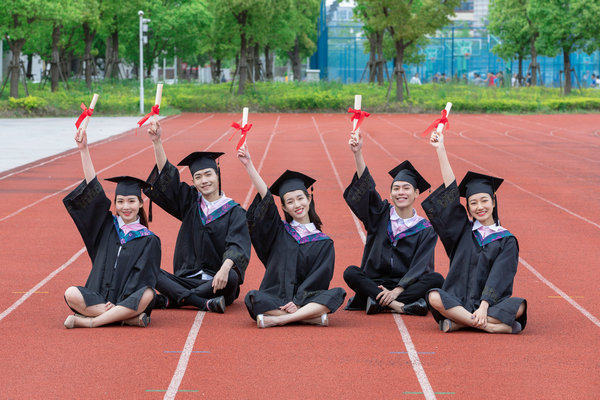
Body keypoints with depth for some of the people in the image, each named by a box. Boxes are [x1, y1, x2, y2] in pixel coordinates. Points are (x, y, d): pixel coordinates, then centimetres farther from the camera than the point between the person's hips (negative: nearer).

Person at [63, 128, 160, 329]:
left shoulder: (148, 240, 5)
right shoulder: (107, 226, 12)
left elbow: (143, 278, -5)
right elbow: (93, 191, 4)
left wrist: (118, 303, -20)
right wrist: (84, 150, -4)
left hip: (128, 300, -2)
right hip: (98, 298, 2)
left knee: (147, 294, -35)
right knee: (71, 294, -28)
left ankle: (89, 322, -31)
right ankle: (128, 318, -27)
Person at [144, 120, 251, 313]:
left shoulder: (234, 211, 1)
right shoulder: (190, 203, 13)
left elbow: (237, 245, -15)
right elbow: (166, 177, 4)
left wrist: (225, 268, -35)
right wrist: (157, 142, -8)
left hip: (217, 283, -3)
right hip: (186, 280, 3)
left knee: (232, 277, -37)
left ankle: (170, 300, -29)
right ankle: (204, 303, -32)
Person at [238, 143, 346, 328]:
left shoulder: (324, 243, 8)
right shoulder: (279, 231, 10)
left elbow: (319, 278, -2)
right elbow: (265, 197, -1)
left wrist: (298, 302, -16)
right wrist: (249, 165, -12)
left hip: (306, 299, 0)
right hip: (274, 298, 0)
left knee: (337, 293, -28)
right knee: (253, 298, -31)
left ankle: (278, 319, -34)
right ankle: (313, 317, -30)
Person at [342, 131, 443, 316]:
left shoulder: (426, 230, 2)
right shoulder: (381, 215, 7)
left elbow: (420, 267, -8)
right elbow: (365, 187, -8)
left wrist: (397, 290, -23)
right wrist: (357, 153, -22)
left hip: (406, 284, -1)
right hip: (375, 282, 1)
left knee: (436, 279, -28)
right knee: (350, 273, -27)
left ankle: (377, 301, -33)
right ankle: (402, 306, -35)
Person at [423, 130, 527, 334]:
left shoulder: (506, 240, 5)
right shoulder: (464, 230, 12)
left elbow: (499, 277, -7)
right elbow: (450, 192, 6)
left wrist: (484, 306, -22)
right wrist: (440, 150, 1)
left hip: (491, 303, -1)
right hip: (459, 300, 1)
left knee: (519, 305, -31)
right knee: (434, 297, -30)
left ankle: (459, 322, -30)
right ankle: (491, 326, -34)